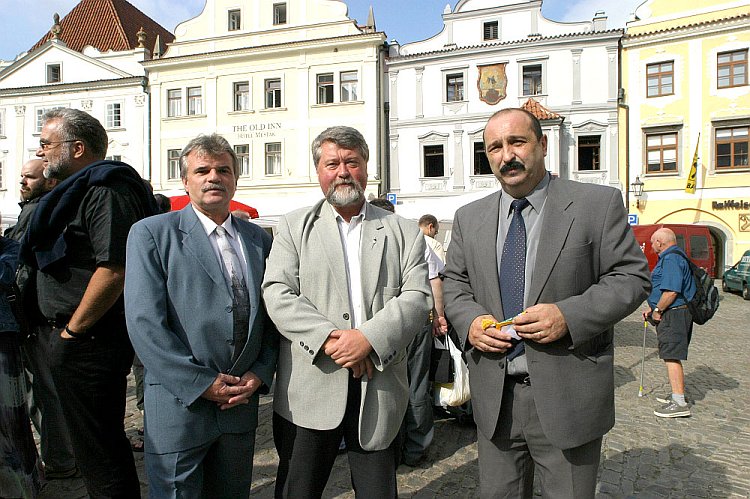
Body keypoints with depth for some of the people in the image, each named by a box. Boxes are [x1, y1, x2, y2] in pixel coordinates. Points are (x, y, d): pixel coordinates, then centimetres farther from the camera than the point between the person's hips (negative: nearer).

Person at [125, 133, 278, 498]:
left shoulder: (258, 239, 8)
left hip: (241, 402, 4)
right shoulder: (151, 233, -5)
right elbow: (144, 322, -13)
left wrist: (260, 373, -4)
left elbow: (272, 315, 9)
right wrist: (202, 383, -15)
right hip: (179, 403, -4)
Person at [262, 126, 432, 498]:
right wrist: (328, 339, -17)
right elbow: (277, 293, -5)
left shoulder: (404, 232, 7)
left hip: (380, 390, 1)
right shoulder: (294, 227, 6)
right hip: (309, 390, 0)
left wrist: (369, 337, -18)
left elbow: (417, 298, -3)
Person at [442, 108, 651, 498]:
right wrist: (470, 320, -8)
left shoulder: (598, 203, -4)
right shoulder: (469, 218, 7)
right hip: (494, 396, 3)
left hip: (567, 397, -3)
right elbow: (453, 283, 13)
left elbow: (632, 277, -4)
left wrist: (568, 316, -18)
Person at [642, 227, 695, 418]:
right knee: (671, 356, 18)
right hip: (673, 314, 11)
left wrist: (657, 310, -13)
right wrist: (652, 309, 19)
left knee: (671, 356, -10)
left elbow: (671, 291, -25)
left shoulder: (670, 259, -17)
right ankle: (677, 394, 30)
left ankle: (679, 403, -8)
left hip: (674, 314, -11)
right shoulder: (672, 257, 19)